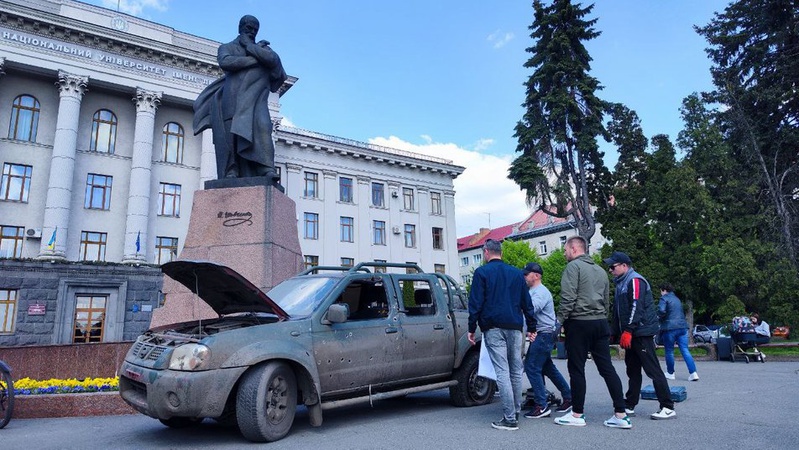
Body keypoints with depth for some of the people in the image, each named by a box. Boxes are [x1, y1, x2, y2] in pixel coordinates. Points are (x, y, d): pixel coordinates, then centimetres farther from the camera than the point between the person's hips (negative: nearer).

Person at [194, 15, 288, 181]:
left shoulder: (263, 48, 26)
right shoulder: (227, 47, 22)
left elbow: (274, 60, 2)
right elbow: (225, 62, -2)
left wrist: (250, 46, 9)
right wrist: (255, 60, -1)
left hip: (256, 98, 0)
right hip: (233, 97, 1)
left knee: (261, 126, -26)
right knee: (230, 134, -14)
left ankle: (267, 169, -37)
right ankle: (231, 174, -18)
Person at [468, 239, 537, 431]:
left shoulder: (482, 272, 0)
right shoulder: (516, 273, 15)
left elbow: (475, 303, -5)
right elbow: (526, 303, 16)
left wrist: (472, 328, 0)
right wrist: (531, 327, 20)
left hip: (493, 328, -5)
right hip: (514, 327, 5)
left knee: (502, 372, -6)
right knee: (516, 371, 12)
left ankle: (510, 418, -6)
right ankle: (515, 412, 20)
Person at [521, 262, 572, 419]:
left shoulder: (540, 292, -15)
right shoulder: (532, 291, 18)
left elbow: (530, 308, -32)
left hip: (544, 334, -10)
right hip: (541, 334, 10)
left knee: (532, 367, -11)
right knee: (547, 367, 18)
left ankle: (542, 406, -6)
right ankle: (568, 397, 30)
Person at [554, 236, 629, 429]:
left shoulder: (573, 266, -6)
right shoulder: (600, 270, 19)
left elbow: (568, 298, -16)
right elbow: (605, 300, 20)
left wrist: (560, 320, -12)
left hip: (579, 323, -7)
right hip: (601, 323, 7)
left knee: (576, 369, 1)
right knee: (607, 368, 8)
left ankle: (577, 414, 8)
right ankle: (621, 415, 7)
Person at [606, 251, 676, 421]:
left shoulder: (635, 280, -12)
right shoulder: (621, 283, 19)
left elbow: (636, 306, -22)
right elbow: (618, 312, 21)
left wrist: (628, 330, -24)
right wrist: (616, 333, 18)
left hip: (641, 333, -10)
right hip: (631, 335, 10)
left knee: (653, 369, -7)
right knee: (632, 370, 13)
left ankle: (668, 408, 0)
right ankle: (629, 406, 19)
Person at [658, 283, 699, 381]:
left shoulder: (664, 298, -5)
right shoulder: (677, 299, 22)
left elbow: (661, 311, -20)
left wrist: (658, 316, 0)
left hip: (670, 328, -7)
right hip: (682, 326, 7)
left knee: (669, 351, 5)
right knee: (685, 350, 2)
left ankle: (670, 373, 14)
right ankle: (693, 373, -9)